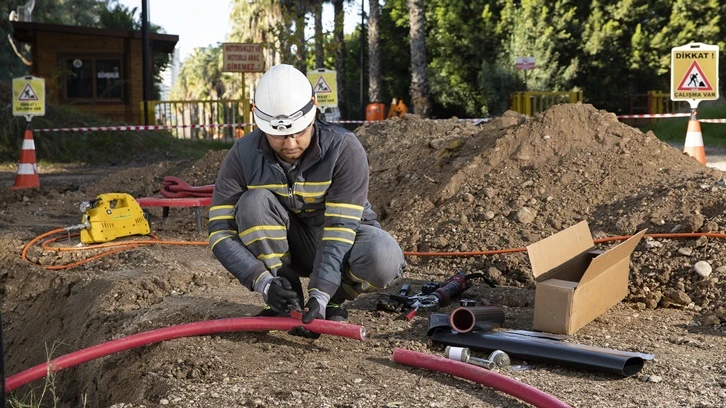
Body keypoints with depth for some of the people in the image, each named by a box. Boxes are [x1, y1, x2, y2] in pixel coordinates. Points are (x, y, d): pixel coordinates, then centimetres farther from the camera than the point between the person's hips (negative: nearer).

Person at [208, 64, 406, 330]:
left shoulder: (344, 148, -25)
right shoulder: (243, 156, -19)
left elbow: (341, 228, -29)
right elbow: (220, 232, -20)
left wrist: (319, 295, -40)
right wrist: (264, 282, -34)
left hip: (342, 239, -2)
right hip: (287, 246, 2)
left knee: (383, 259, -35)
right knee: (254, 202, -29)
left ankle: (333, 301, -3)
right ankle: (286, 304, -13)